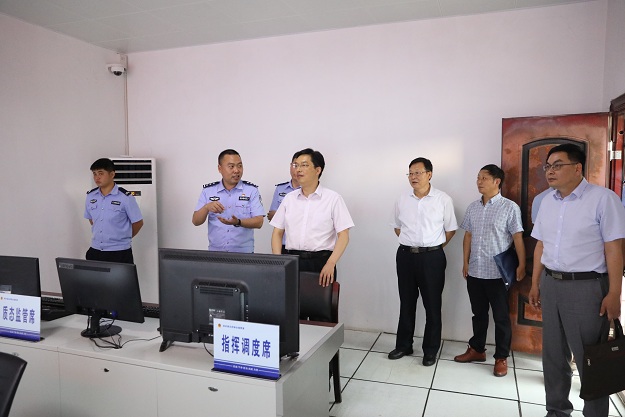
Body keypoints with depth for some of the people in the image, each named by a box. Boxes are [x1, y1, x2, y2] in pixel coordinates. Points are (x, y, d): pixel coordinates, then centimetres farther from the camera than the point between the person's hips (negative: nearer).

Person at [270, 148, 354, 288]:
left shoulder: (333, 198, 0)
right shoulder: (289, 198, 11)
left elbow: (343, 235, -5)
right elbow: (277, 232, 12)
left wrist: (330, 264, -17)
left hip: (321, 261, -3)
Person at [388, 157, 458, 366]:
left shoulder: (443, 199, -5)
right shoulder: (402, 200, 4)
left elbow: (450, 229, 3)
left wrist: (433, 248, 3)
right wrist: (410, 243, 10)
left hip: (432, 257, -3)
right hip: (406, 255, 3)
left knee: (432, 305, 6)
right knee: (406, 303, 12)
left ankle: (430, 349, 19)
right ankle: (403, 345, 26)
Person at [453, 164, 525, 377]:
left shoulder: (510, 207, -8)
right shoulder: (473, 207, 8)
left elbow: (517, 238, -7)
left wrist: (521, 265, -11)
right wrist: (465, 262, 9)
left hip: (498, 273, -5)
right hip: (475, 271, 5)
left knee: (501, 317, 7)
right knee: (478, 314, 17)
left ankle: (501, 358, 19)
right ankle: (477, 349, 31)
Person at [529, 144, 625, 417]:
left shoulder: (603, 198, -9)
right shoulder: (547, 201, 9)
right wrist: (535, 283, 13)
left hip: (587, 286, -6)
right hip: (551, 284, 6)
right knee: (553, 353, 16)